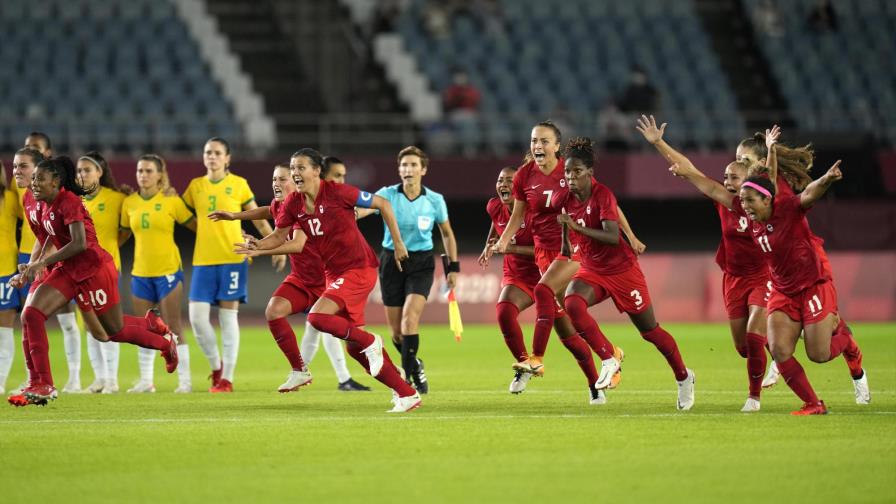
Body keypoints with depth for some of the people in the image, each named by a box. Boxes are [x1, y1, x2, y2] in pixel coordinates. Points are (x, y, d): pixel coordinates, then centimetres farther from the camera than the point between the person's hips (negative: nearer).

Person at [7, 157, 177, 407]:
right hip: (67, 270, 8)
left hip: (94, 269, -8)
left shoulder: (69, 203, -22)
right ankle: (41, 385, -9)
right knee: (30, 314, -12)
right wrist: (30, 268, 8)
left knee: (115, 331, 6)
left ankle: (165, 341, 36)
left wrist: (42, 264, -30)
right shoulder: (33, 203, 3)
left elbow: (80, 243, -30)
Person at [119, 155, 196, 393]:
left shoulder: (171, 201, -5)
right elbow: (123, 234, 18)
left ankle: (185, 380, 2)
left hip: (168, 270, -4)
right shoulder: (129, 203, 5)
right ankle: (145, 380, 15)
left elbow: (195, 226, 0)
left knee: (173, 327, -4)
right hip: (140, 272, 4)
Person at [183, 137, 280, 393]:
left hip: (233, 258, -3)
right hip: (203, 259, 3)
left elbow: (258, 219, 5)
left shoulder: (239, 184, 2)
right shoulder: (195, 186, 10)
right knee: (197, 316, -6)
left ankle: (226, 378, 2)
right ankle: (216, 365, 16)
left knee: (228, 316, -3)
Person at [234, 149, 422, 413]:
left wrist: (398, 243, -7)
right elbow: (279, 236, 8)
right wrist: (258, 247, -14)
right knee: (355, 348, 7)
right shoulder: (294, 204, 1)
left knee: (317, 317, -25)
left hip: (359, 268, -8)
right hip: (334, 273, 8)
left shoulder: (337, 192, -17)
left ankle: (369, 342, -2)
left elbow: (383, 204, -10)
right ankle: (407, 394, 16)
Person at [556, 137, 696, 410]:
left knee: (650, 331, 6)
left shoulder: (602, 195, -22)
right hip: (591, 271, 5)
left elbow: (613, 237, -33)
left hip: (622, 270, -5)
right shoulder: (565, 198, -5)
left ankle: (684, 377, 29)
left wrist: (578, 228, -40)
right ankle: (608, 359, -15)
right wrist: (566, 251, 8)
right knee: (572, 304, -28)